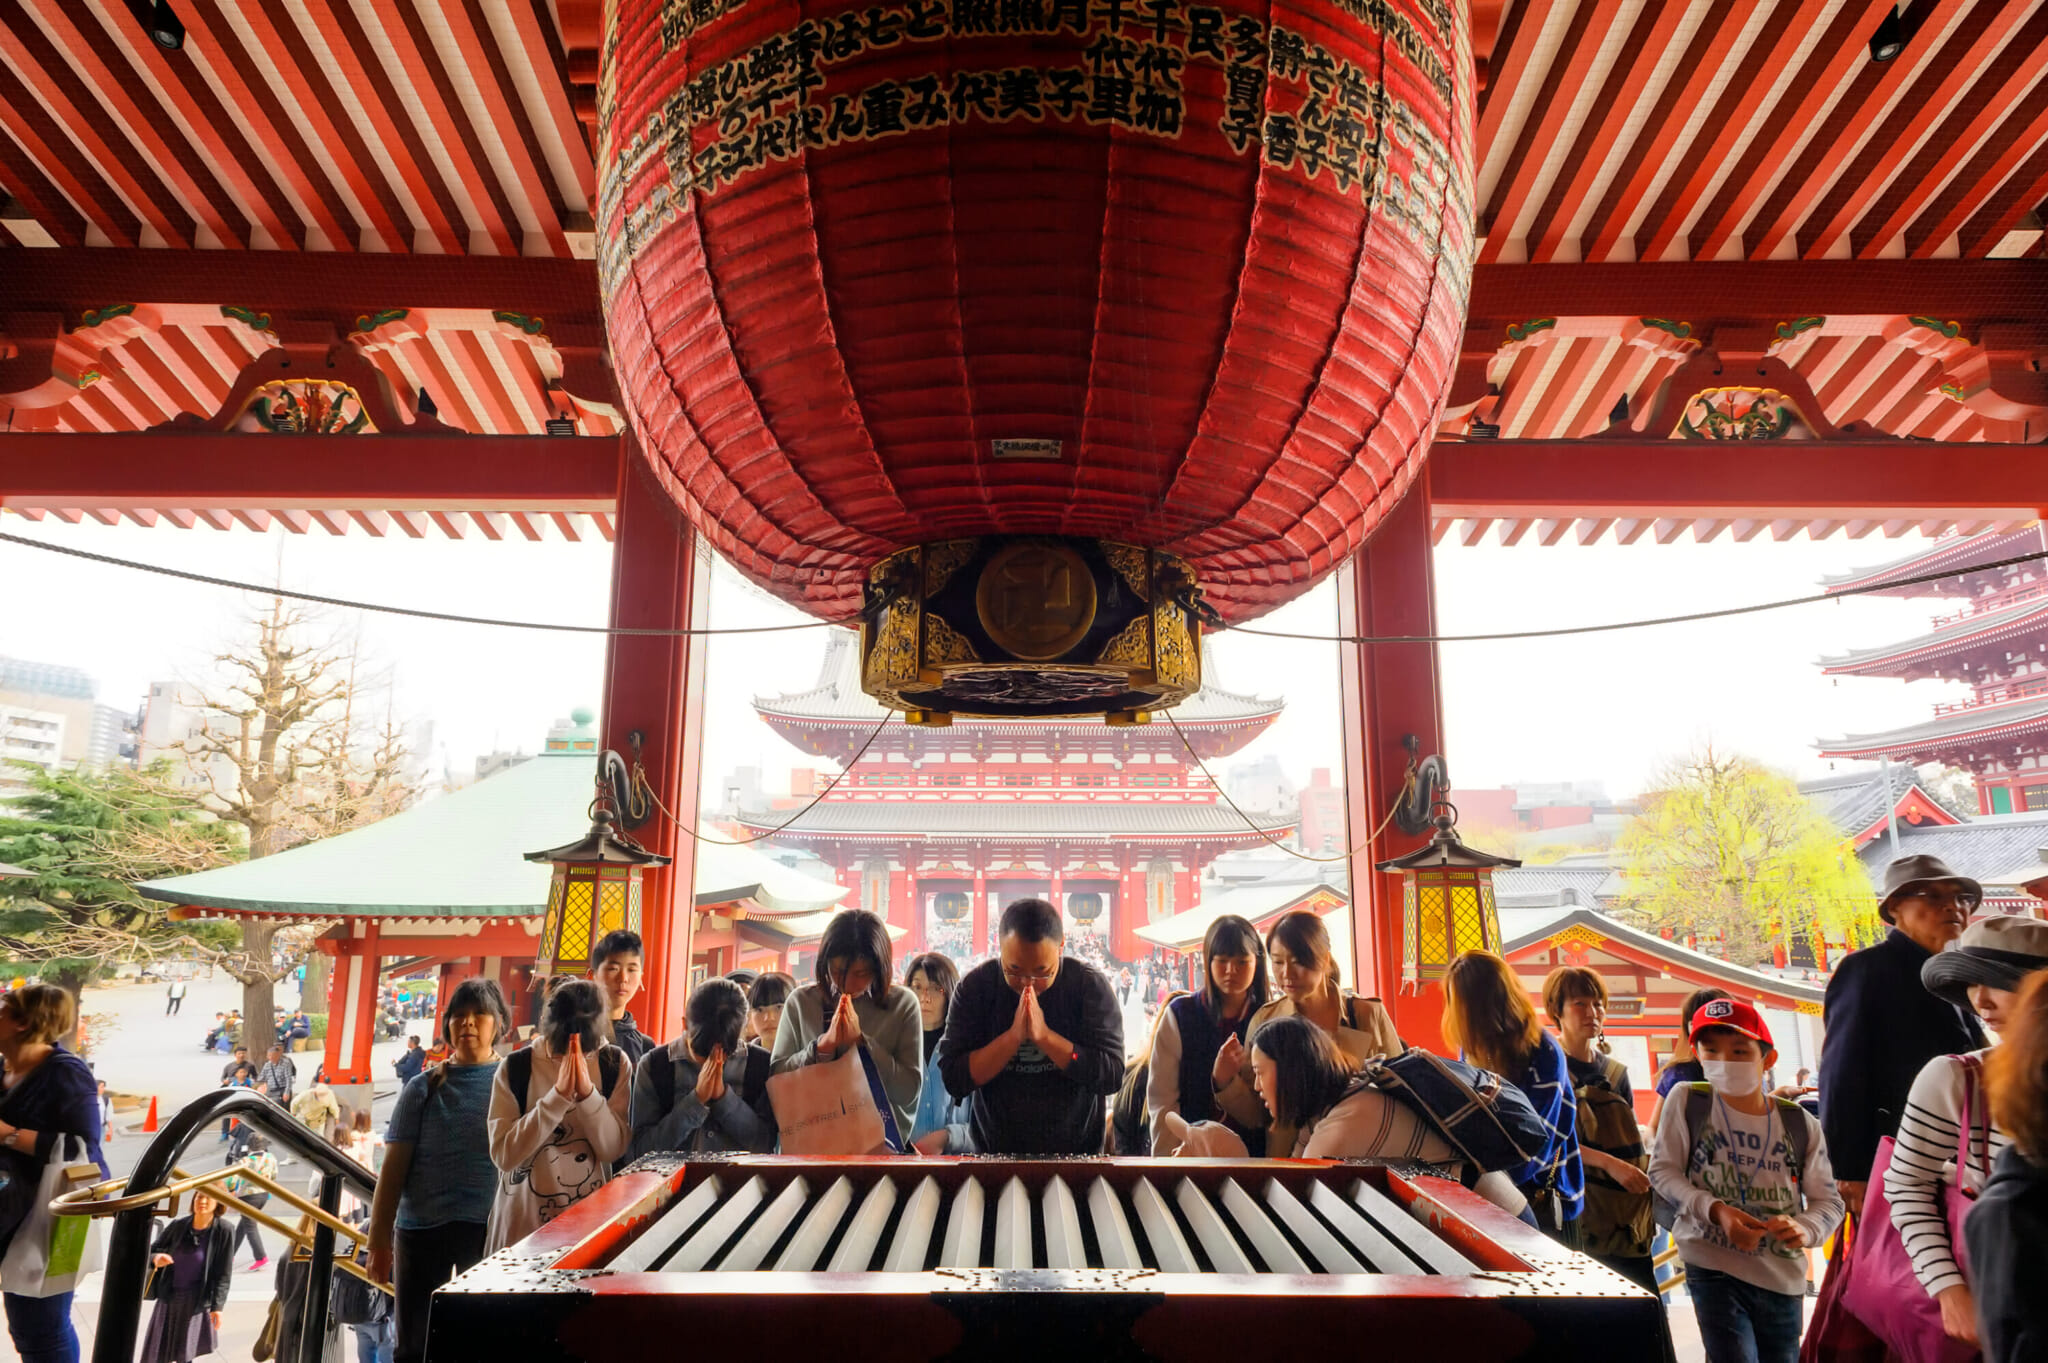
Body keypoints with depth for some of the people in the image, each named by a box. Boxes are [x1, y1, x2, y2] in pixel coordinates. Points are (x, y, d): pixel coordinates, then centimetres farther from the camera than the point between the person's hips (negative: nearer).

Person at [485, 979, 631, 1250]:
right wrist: (558, 1096, -25)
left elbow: (613, 1149, -11)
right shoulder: (515, 1067, -9)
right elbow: (503, 1155, -16)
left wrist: (588, 1092, -24)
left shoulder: (615, 1064, -5)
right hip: (522, 1221, -1)